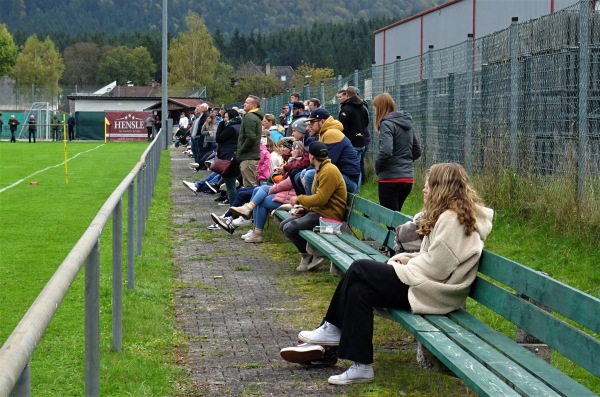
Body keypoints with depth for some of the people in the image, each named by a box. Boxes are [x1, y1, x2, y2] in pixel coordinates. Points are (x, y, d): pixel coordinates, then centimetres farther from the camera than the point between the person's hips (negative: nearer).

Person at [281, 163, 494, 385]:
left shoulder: (452, 219, -18)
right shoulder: (449, 214, 16)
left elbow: (435, 268, -22)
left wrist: (401, 267, -9)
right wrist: (405, 259, 5)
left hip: (433, 292, -10)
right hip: (428, 283, 10)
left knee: (359, 269, -9)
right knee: (359, 290, -3)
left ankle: (334, 329, 7)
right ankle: (361, 366, -2)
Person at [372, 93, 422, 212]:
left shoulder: (387, 123, -12)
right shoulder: (407, 123, 13)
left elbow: (386, 151, -25)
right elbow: (417, 151, 20)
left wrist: (377, 167, -9)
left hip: (391, 179, -8)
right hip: (408, 178, 8)